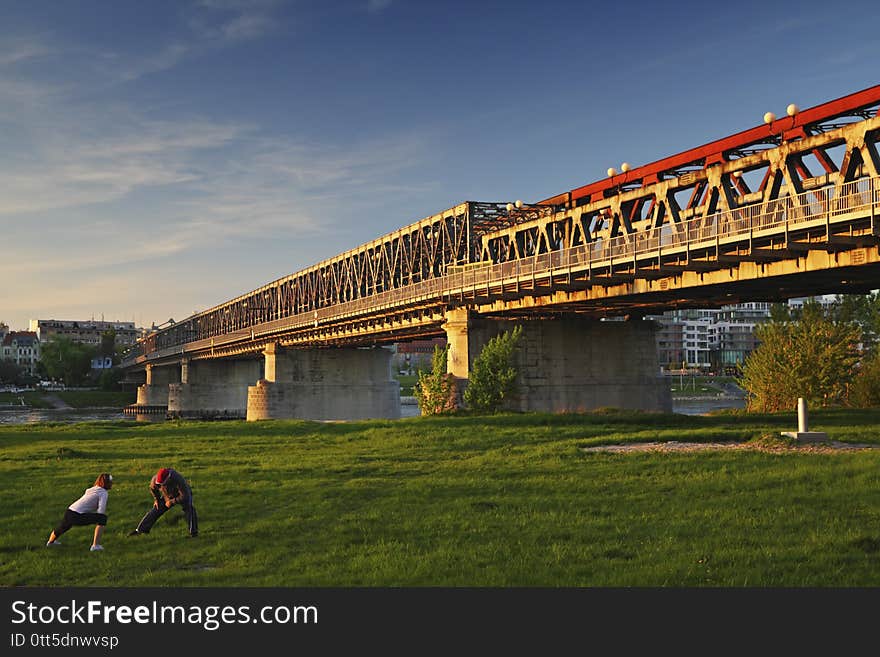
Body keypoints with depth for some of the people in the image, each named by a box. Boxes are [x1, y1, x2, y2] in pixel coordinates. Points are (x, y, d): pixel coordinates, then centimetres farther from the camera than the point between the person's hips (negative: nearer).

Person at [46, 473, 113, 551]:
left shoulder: (91, 490, 18)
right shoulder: (103, 493, -6)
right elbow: (101, 510, -16)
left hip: (68, 512, 9)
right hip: (78, 516, -9)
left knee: (61, 528, 38)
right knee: (103, 518, -9)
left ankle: (50, 542, 69)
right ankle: (95, 545, -10)